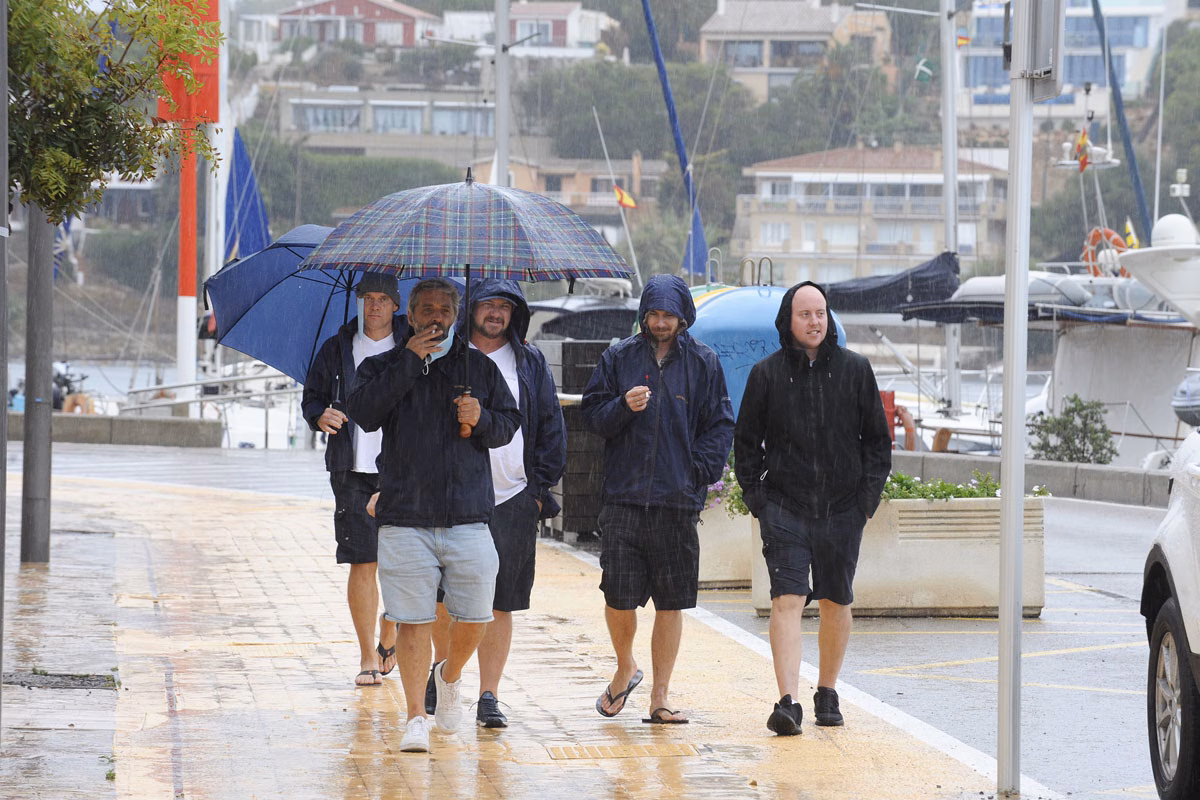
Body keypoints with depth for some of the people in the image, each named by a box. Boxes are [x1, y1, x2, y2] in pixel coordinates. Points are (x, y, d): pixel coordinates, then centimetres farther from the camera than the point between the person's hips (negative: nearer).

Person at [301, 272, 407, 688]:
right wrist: (321, 416, -8)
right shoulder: (337, 349, 9)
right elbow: (311, 397, 14)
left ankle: (389, 640, 25)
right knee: (362, 563, -4)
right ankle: (368, 657, 1)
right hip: (354, 470, 1)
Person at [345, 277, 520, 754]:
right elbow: (363, 414, -9)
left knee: (474, 618, 1)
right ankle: (416, 717, 4)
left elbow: (510, 424, 14)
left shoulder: (480, 368, 14)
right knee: (412, 620, -4)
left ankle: (450, 676, 32)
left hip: (469, 517, 1)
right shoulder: (383, 367, 10)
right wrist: (409, 360, -11)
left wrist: (482, 420, -8)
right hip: (404, 518, -1)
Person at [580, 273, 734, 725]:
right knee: (618, 597, -4)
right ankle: (625, 670, 24)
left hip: (678, 502, 0)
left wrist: (699, 472, -6)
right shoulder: (620, 358, 8)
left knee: (671, 603, 3)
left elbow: (720, 426, 7)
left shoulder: (703, 363, 7)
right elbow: (592, 415, 8)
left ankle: (659, 697, 11)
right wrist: (623, 407, -12)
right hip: (624, 497, 0)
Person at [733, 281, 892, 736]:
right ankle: (787, 702, -19)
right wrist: (754, 494, 0)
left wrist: (870, 492, 1)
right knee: (787, 600, -13)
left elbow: (877, 437, 10)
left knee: (836, 604, 10)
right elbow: (747, 441, 9)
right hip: (785, 507, -2)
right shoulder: (767, 374, 2)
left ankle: (827, 692, 26)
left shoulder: (854, 370, 5)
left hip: (842, 509, 2)